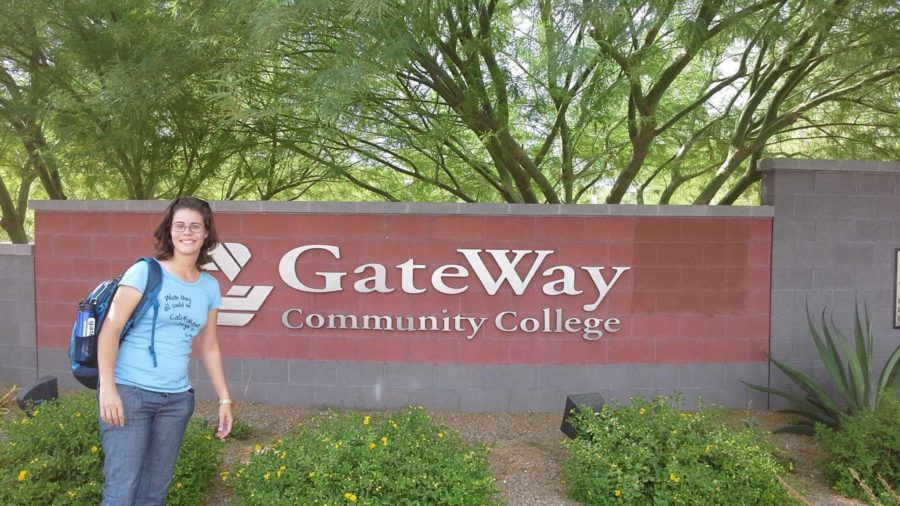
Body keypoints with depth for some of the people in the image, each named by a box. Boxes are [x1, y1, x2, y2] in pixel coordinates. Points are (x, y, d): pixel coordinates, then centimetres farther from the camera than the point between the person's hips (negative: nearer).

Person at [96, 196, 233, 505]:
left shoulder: (209, 287, 7)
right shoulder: (145, 271, -6)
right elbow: (110, 330, -9)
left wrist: (224, 399, 13)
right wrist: (107, 388, -17)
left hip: (177, 399, 5)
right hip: (130, 391, -4)